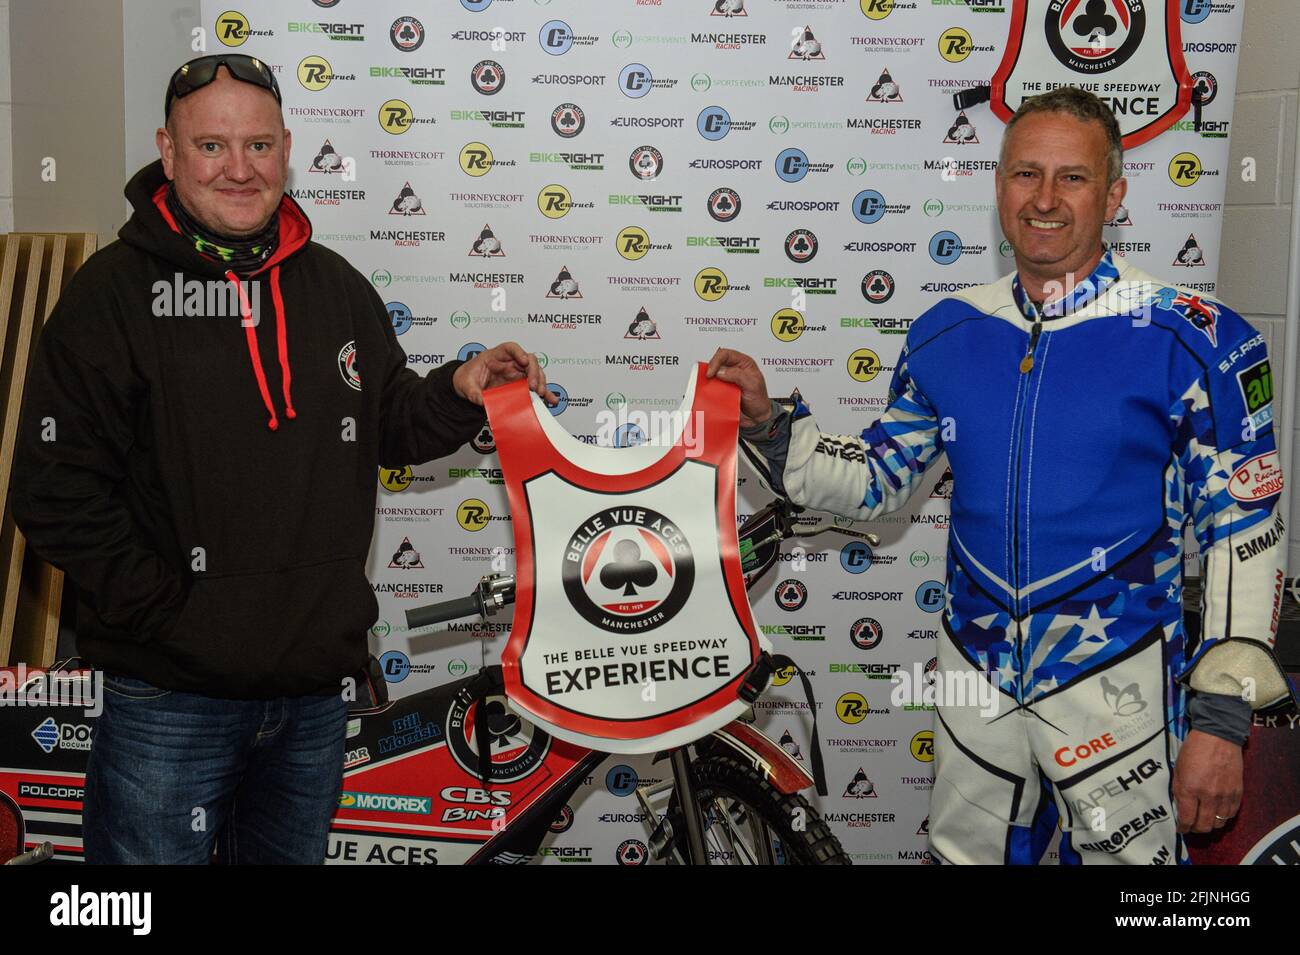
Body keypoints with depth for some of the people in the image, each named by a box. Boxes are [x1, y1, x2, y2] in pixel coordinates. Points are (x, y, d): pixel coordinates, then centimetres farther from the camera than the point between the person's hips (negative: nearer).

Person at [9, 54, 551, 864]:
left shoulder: (338, 288, 9)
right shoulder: (115, 292, -8)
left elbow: (393, 428, 15)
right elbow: (60, 489, -12)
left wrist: (460, 393, -5)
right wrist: (161, 609, -16)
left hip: (319, 683, 5)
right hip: (170, 697, -5)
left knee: (295, 852, 21)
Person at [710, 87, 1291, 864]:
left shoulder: (1194, 339, -11)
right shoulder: (947, 334, 3)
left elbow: (1245, 531, -10)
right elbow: (879, 479, 11)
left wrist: (1223, 717, -13)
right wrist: (768, 426, -5)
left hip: (1115, 685, -4)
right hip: (976, 678, 4)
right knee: (962, 852, 20)